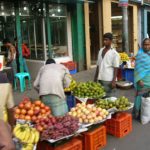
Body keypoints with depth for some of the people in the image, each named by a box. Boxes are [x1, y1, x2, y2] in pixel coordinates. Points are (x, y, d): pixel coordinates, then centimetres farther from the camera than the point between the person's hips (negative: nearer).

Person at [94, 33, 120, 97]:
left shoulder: (114, 53, -6)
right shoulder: (101, 51, 11)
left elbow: (115, 68, -8)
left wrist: (114, 81, -14)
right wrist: (95, 77, 14)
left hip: (108, 80, -6)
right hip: (100, 79, 6)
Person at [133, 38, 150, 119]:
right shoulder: (140, 54, -9)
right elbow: (138, 69, -12)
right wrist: (139, 80, -19)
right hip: (143, 80, -6)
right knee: (141, 97, -1)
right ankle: (137, 113, 11)